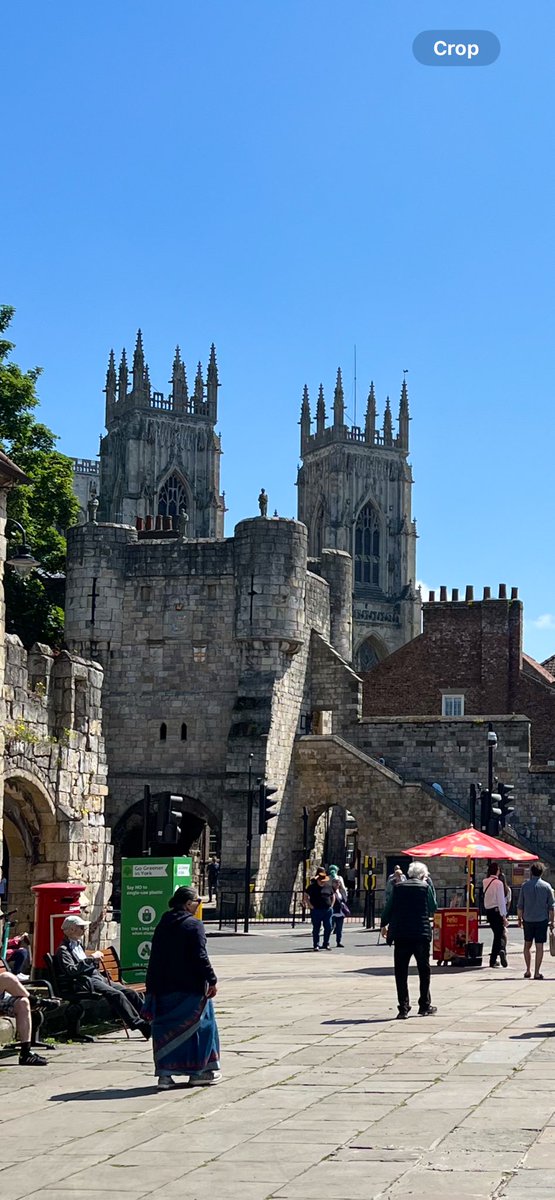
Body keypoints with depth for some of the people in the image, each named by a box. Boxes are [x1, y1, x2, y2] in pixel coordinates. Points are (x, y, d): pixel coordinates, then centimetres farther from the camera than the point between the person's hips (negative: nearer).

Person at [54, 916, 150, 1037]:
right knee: (117, 995, -28)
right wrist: (91, 958, -18)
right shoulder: (63, 950, -3)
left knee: (130, 992, -8)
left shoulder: (78, 945, 25)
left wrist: (95, 962, 11)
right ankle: (141, 1025, -31)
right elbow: (71, 970, -19)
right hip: (84, 983, -9)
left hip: (98, 978, 9)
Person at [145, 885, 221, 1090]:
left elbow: (155, 958, 11)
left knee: (165, 1027, 8)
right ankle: (198, 1072, 12)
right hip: (190, 988, -6)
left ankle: (164, 1073, 5)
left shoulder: (162, 925, 9)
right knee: (198, 1025, 7)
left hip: (164, 988, 6)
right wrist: (212, 980, -9)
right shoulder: (194, 925, -11)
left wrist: (153, 987, 15)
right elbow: (200, 956, -16)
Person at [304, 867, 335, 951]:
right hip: (316, 910, -3)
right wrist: (310, 905, -5)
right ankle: (316, 945, 9)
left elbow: (333, 895, 21)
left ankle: (326, 944, 17)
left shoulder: (329, 886, 7)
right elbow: (306, 896, 3)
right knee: (316, 928, 2)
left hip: (327, 910, 3)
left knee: (328, 927, 2)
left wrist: (331, 904, 10)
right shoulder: (312, 887, -2)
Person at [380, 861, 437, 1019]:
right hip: (421, 934, -1)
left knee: (401, 972, 4)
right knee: (424, 970, 13)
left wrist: (384, 925, 24)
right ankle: (425, 1005, 18)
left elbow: (389, 908, 8)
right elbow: (433, 909, 6)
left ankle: (403, 1007, 0)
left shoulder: (398, 887, 5)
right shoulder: (425, 887, -1)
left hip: (401, 935, 1)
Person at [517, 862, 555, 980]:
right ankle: (537, 972, 0)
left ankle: (528, 970, 12)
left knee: (527, 945, 15)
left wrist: (519, 919, 11)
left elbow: (520, 905, 0)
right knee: (539, 946, 2)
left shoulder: (525, 885, -1)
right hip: (542, 920, -1)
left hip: (528, 920, 1)